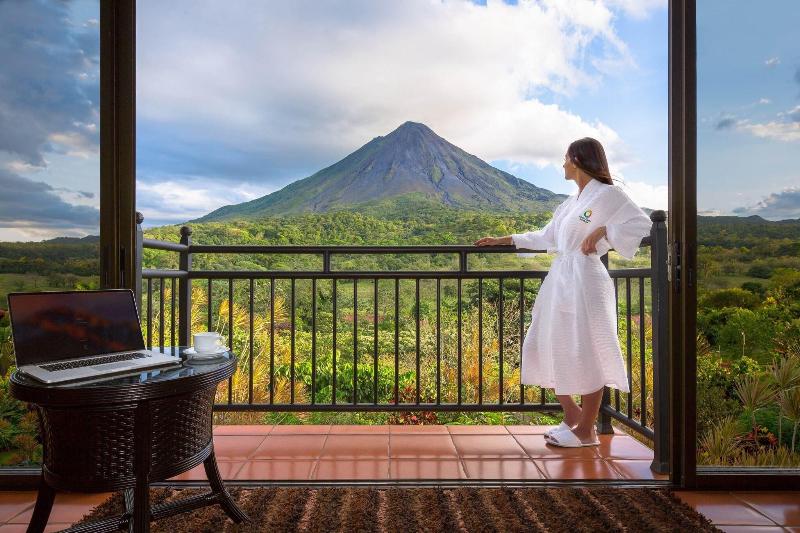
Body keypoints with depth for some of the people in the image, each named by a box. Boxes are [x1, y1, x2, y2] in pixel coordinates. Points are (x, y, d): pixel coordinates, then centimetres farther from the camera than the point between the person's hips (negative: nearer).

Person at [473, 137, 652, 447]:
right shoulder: (572, 201, 20)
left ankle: (586, 431, 13)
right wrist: (503, 240, 23)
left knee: (585, 355, -2)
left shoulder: (607, 194, -3)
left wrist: (603, 230, -18)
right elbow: (545, 237, 22)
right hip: (559, 280, 9)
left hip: (584, 282, -9)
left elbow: (642, 224, -9)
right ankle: (571, 414, 27)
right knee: (543, 349, 11)